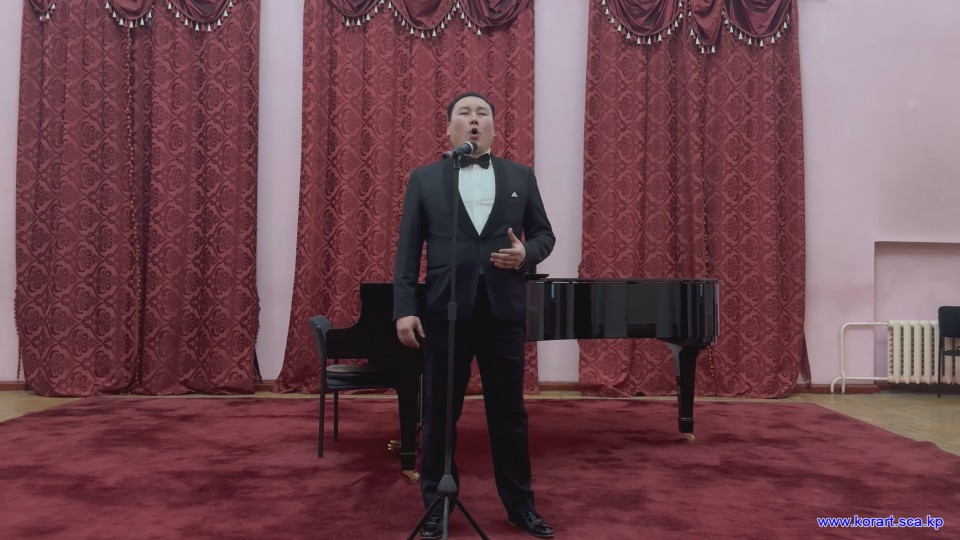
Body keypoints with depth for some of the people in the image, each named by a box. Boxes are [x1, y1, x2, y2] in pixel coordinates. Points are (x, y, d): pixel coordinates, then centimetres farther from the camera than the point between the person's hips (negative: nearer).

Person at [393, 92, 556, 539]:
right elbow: (407, 249, 1)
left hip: (503, 310, 1)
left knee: (509, 413, 10)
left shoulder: (521, 176, 10)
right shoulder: (424, 179, 6)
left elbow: (544, 233, 12)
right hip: (446, 310, -1)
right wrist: (405, 309, -7)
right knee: (439, 415, 7)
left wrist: (526, 253, -11)